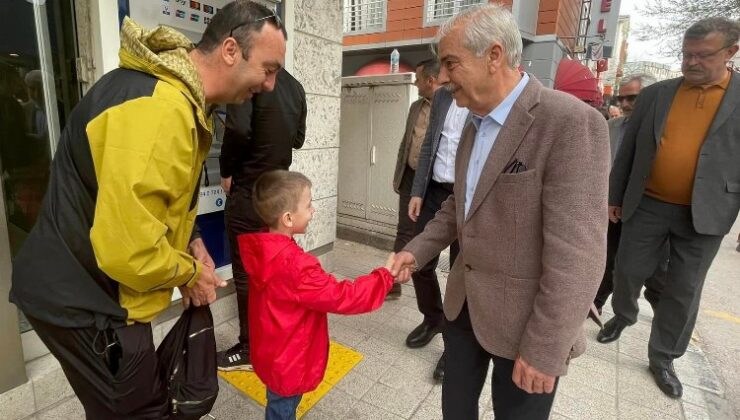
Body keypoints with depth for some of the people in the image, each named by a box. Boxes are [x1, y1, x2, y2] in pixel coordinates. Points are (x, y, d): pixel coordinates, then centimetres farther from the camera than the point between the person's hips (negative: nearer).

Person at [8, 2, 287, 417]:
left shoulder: (175, 94, 6)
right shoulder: (160, 108, -30)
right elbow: (129, 249, -33)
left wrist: (188, 241, 3)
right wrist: (190, 273, -14)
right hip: (85, 300, -10)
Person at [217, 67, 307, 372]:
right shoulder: (296, 87, 10)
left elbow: (239, 129, -26)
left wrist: (227, 171, -11)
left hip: (248, 191, -7)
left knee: (246, 273, 4)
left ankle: (250, 349, 16)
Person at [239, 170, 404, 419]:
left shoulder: (262, 249, -8)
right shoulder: (295, 266, -36)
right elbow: (341, 297, -30)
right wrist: (385, 276, -21)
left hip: (273, 352, 8)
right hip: (288, 360, -8)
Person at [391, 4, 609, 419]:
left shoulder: (572, 122, -22)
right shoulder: (476, 125, 6)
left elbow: (576, 255, -24)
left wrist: (544, 351, -19)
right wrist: (418, 250, 4)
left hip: (524, 320, -7)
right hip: (465, 302, 7)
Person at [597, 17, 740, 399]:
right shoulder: (654, 95, 2)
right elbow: (627, 150, 6)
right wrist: (614, 196, 6)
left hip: (705, 214, -1)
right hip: (646, 206, 1)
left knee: (684, 290, 9)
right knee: (627, 271, 12)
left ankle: (663, 357, 27)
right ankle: (622, 316, 41)